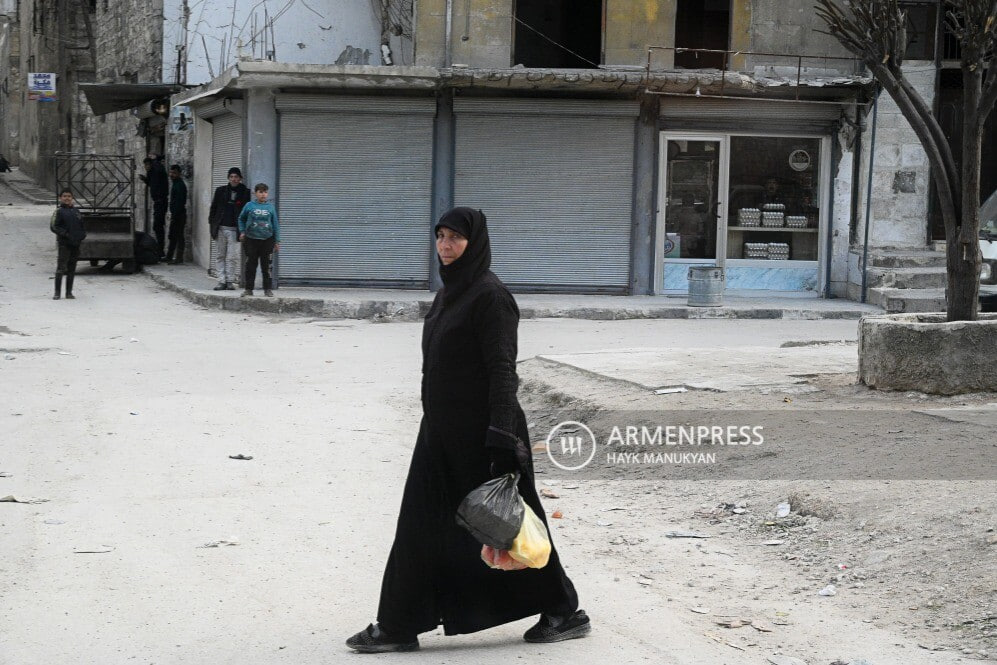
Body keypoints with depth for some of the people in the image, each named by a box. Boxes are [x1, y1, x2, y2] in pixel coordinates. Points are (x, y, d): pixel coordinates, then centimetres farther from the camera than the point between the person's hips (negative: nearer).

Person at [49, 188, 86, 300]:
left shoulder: (76, 211, 14)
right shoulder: (59, 211, -1)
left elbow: (82, 226, 22)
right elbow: (53, 227, -6)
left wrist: (82, 235, 3)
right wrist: (65, 234, -15)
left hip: (76, 244, 5)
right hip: (64, 243, -5)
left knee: (72, 269, 8)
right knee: (61, 268, -8)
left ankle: (69, 292, 13)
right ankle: (57, 293, -2)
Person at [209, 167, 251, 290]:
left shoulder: (245, 193, 1)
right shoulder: (220, 191, 8)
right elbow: (213, 208, 13)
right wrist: (213, 226, 8)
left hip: (234, 229, -3)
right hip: (220, 228, 3)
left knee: (232, 257, -5)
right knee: (220, 256, 4)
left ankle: (230, 281, 4)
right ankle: (222, 281, 7)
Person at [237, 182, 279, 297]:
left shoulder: (271, 207, 3)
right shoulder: (249, 206, 1)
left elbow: (275, 225, 8)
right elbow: (241, 219, 16)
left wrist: (277, 241, 6)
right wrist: (242, 231, 4)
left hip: (267, 240, 0)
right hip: (251, 240, 0)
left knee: (266, 266, 3)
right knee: (250, 265, 3)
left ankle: (268, 289, 10)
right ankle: (248, 289, 10)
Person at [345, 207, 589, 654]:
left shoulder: (489, 294, -15)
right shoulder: (449, 292, 12)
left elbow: (502, 367, -20)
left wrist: (501, 437, -25)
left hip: (479, 428, -9)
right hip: (442, 426, 9)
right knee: (421, 523, 7)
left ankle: (563, 612, 17)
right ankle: (399, 625, 13)